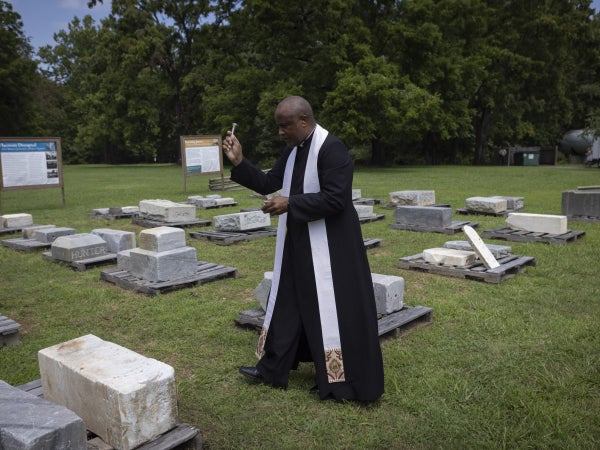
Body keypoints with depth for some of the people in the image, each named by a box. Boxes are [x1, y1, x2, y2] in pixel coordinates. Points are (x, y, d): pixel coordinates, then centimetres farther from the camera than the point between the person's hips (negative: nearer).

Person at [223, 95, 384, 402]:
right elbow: (268, 184, 12)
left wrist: (290, 203, -23)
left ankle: (339, 381, 19)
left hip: (328, 245, -9)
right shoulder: (292, 150, 8)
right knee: (288, 301, 15)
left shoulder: (331, 149, -18)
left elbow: (335, 199, -24)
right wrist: (238, 161, 1)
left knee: (331, 308, 2)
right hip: (298, 243, 9)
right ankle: (272, 368, 29)